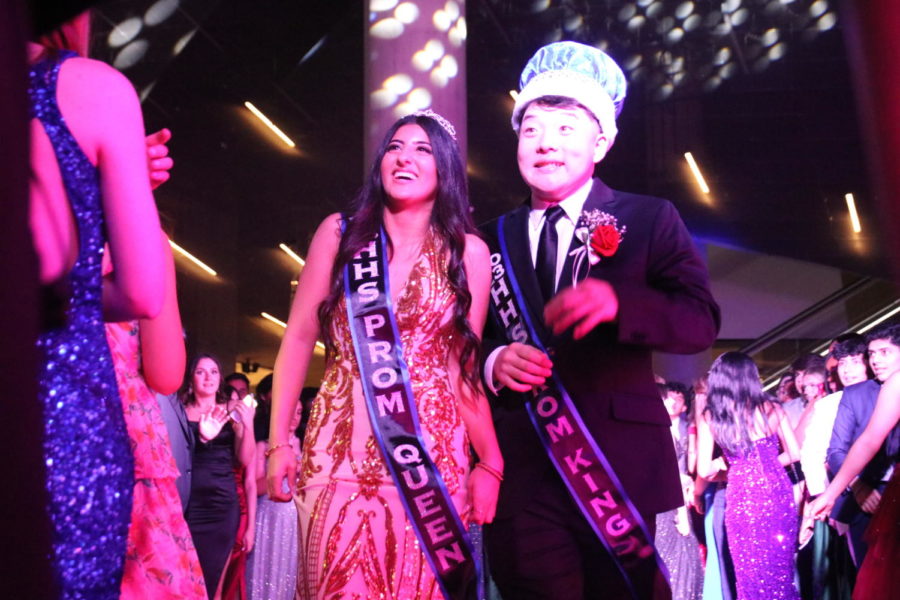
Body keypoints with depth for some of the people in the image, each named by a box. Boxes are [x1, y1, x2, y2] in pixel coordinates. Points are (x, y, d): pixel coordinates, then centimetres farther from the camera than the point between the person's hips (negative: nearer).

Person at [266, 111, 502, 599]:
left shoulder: (468, 252, 2)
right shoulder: (340, 233, 4)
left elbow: (467, 363, 3)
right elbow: (298, 338, 4)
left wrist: (490, 462, 1)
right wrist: (278, 442, 0)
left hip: (432, 453, 0)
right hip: (340, 449, 0)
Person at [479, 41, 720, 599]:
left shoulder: (650, 220, 4)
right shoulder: (495, 237, 13)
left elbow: (702, 320, -5)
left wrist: (619, 302, -24)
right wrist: (494, 361, -10)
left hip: (618, 462, -2)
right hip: (518, 466, 2)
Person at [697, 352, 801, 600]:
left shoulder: (709, 418, -4)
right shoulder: (771, 409, -1)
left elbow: (704, 469, -3)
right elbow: (794, 454, 6)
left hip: (741, 499, -1)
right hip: (777, 495, 1)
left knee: (750, 574, 10)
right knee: (781, 569, 14)